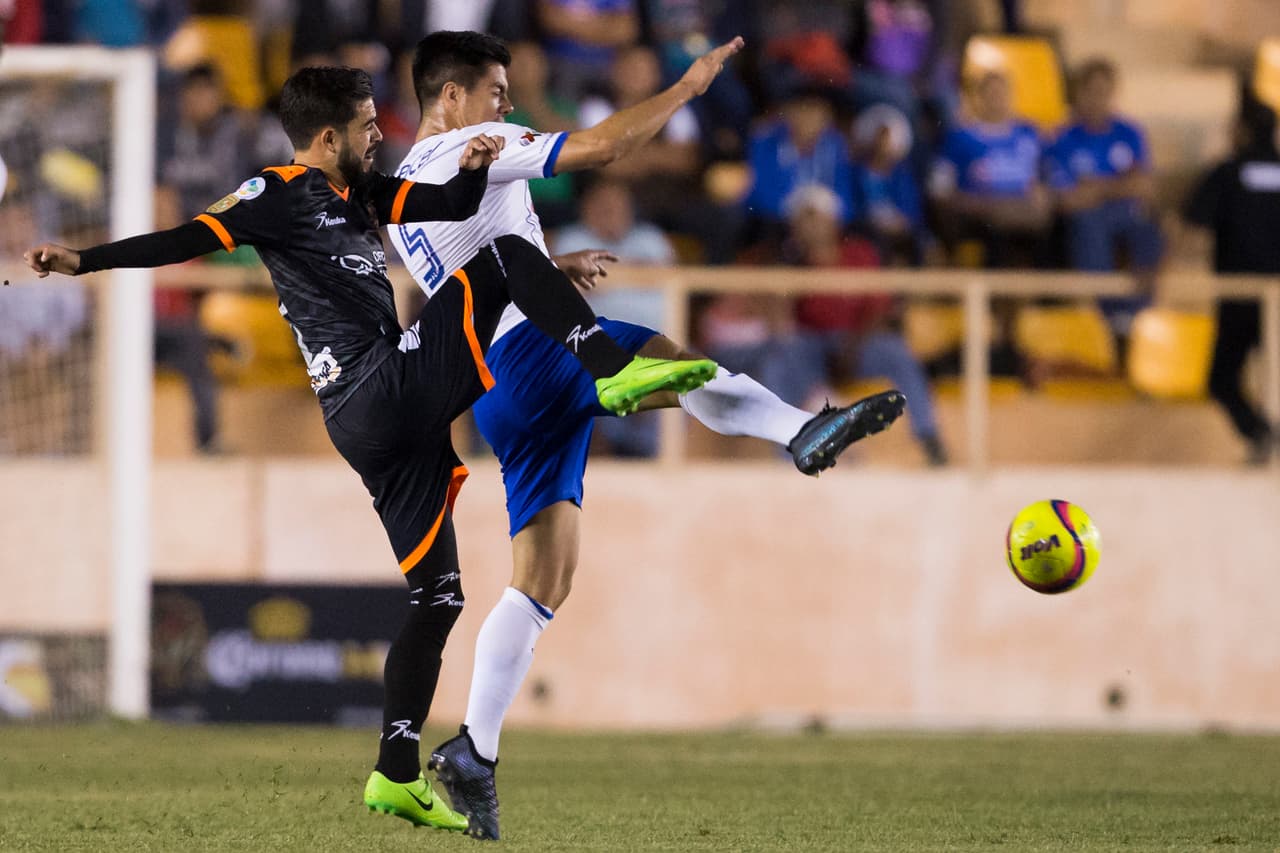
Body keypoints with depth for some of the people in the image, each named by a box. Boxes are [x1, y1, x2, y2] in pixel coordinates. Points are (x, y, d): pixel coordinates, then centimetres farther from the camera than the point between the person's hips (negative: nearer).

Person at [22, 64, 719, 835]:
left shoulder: (359, 193, 19)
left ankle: (398, 776, 11)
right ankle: (617, 372, -15)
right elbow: (189, 239, -14)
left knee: (436, 598, 11)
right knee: (504, 259, -6)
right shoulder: (280, 196, -6)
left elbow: (451, 206, 20)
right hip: (388, 394, -9)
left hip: (395, 422, 9)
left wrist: (472, 167, -2)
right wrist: (85, 261, -24)